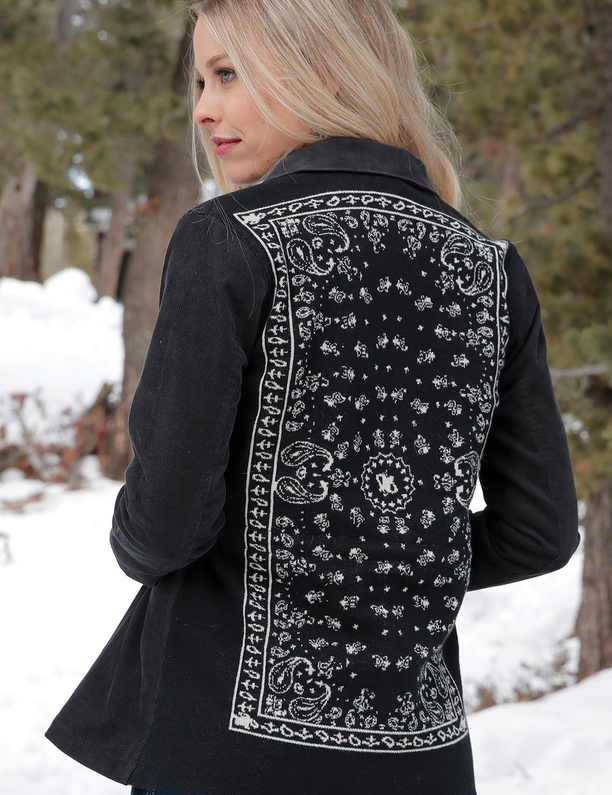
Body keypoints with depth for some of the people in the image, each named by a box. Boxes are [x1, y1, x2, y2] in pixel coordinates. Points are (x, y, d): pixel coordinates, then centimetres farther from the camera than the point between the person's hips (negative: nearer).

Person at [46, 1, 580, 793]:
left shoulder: (228, 242, -12)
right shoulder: (492, 267, 3)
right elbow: (542, 532, 4)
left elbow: (167, 517, -15)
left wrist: (133, 545, 7)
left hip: (239, 730, -4)